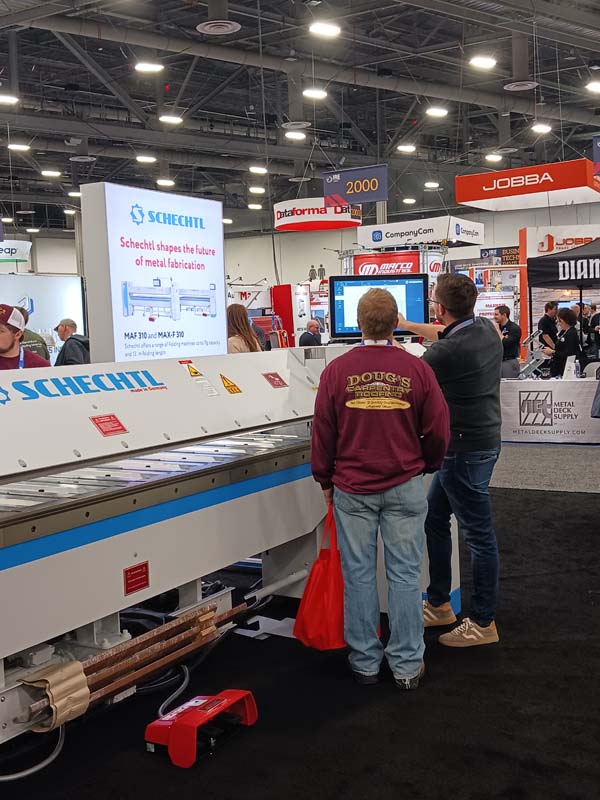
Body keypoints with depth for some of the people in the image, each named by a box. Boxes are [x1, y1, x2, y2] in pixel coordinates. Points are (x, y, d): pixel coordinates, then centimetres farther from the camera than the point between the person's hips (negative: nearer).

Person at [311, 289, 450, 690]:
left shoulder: (337, 371, -7)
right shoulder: (417, 369, -7)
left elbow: (323, 432, 0)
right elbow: (438, 431, 0)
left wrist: (326, 479, 14)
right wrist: (426, 465, 19)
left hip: (352, 489, 0)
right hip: (405, 486, 0)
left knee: (359, 574, 9)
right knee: (405, 575, 7)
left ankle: (365, 662, 19)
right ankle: (407, 665, 15)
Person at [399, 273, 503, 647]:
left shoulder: (448, 352, -24)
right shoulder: (486, 329, 1)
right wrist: (406, 324, 32)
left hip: (466, 451, -10)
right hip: (482, 439, 10)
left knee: (478, 533, 1)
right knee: (435, 519, 19)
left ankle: (483, 623, 13)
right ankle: (438, 603, 30)